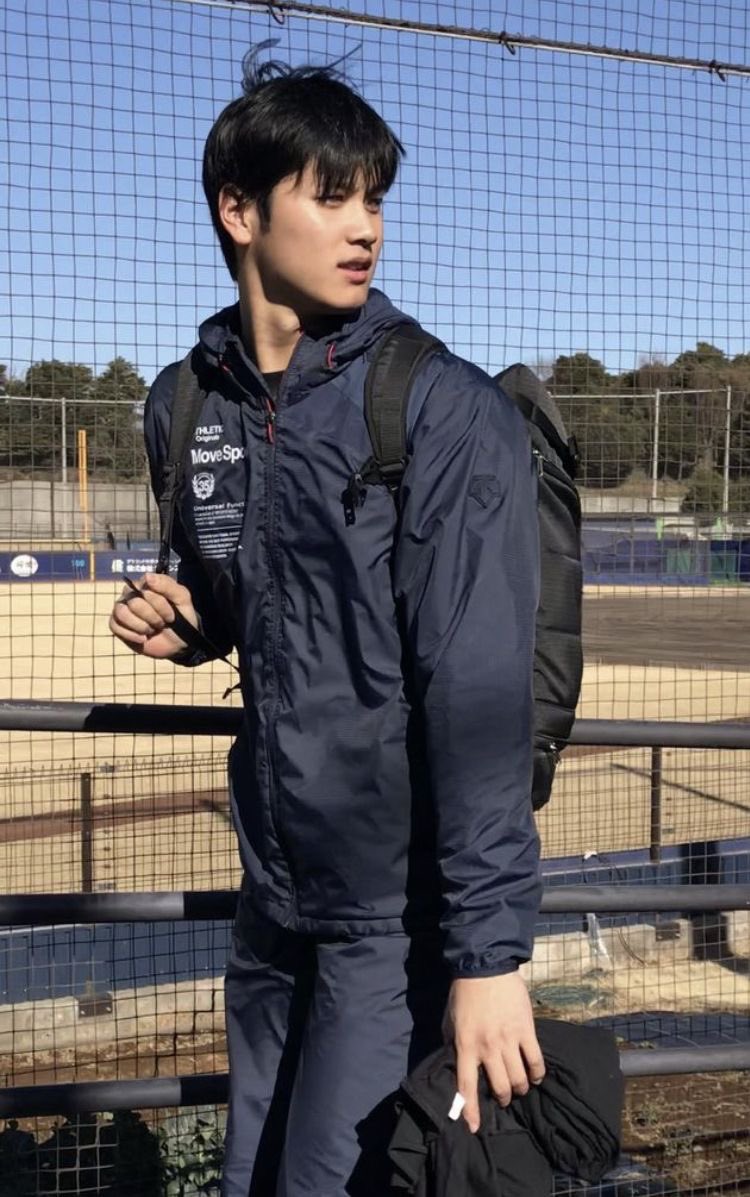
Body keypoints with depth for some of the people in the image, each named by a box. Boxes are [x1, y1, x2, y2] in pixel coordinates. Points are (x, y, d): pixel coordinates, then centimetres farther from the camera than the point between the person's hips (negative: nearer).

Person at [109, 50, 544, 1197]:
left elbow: (481, 693, -20)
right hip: (273, 890, 6)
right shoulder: (185, 405, 3)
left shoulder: (451, 415, -15)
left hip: (404, 907, -6)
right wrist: (179, 623, -4)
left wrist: (490, 949, -22)